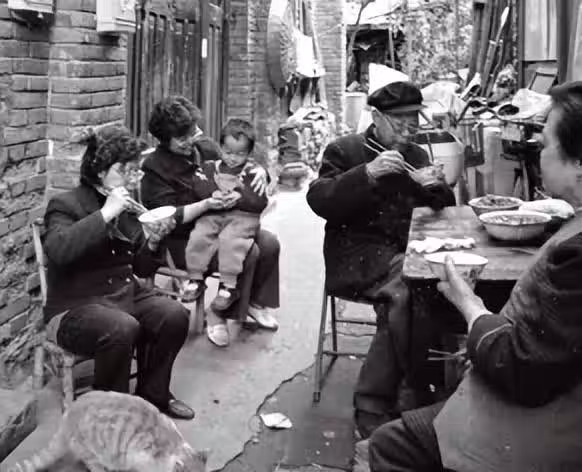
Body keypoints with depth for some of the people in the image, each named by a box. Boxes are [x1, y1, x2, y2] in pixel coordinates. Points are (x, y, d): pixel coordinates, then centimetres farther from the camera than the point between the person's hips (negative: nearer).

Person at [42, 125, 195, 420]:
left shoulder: (128, 208, 11)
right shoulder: (65, 205, -8)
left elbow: (140, 268, 15)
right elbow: (57, 250, -31)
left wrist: (153, 242, -7)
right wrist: (105, 214, -31)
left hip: (126, 295, 7)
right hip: (75, 307, -7)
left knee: (175, 314, -17)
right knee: (123, 327, -35)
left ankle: (153, 395, 3)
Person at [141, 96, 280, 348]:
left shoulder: (206, 147, 4)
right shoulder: (155, 168, -14)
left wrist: (259, 172, -9)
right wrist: (207, 204, -34)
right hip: (183, 241, -7)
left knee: (269, 243, -12)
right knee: (247, 253, -26)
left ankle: (255, 301, 9)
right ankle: (217, 315, -9)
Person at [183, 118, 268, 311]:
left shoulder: (253, 172, 7)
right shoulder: (210, 166, 18)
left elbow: (260, 201, -2)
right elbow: (199, 184, 1)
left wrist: (240, 198, -18)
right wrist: (213, 194, -18)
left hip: (243, 216, -3)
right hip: (213, 214, 4)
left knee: (230, 239, -30)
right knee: (198, 236, -20)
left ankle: (228, 286, -23)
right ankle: (196, 278, -4)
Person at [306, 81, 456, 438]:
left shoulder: (417, 155, 19)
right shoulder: (344, 150, 3)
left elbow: (445, 207, 20)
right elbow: (319, 201, -10)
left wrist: (436, 187, -4)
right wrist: (367, 173, -22)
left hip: (404, 254, 5)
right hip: (357, 255, -5)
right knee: (404, 290, -34)